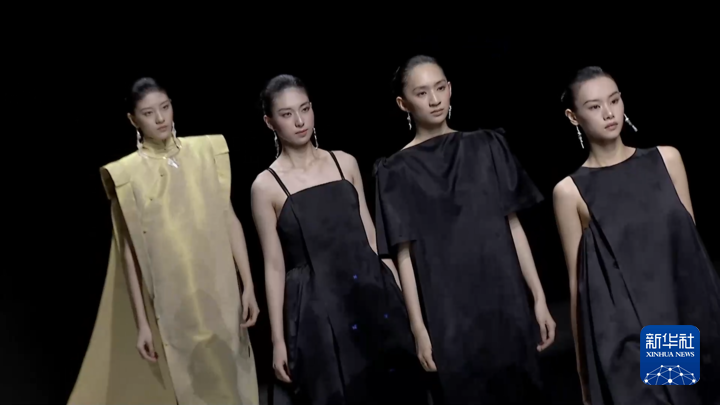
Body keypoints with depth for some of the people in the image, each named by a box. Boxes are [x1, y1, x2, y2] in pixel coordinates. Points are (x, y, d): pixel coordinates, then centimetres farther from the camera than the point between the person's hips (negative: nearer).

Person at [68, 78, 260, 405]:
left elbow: (230, 220, 3)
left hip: (220, 293, 2)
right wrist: (142, 323, -5)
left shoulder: (205, 151, 2)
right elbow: (130, 252, -4)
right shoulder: (127, 173, -5)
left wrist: (248, 285, -1)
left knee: (231, 379, 10)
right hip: (171, 305, -2)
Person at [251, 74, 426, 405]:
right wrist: (278, 339, -3)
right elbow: (275, 267, -2)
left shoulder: (345, 163, 6)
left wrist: (395, 290, 9)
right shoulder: (266, 186, -4)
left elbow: (370, 235, 10)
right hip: (317, 308, -3)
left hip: (372, 294, 3)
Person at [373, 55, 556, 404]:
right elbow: (404, 254, -3)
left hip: (505, 301, 2)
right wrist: (419, 329, -7)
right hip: (447, 313, -2)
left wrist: (539, 298, 3)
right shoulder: (397, 171, -1)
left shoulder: (486, 147, 6)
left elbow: (513, 226, 6)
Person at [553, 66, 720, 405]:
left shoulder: (666, 159, 4)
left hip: (688, 321, 3)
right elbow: (577, 282, -1)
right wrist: (583, 369, 1)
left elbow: (692, 242, 10)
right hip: (624, 338, -3)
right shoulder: (570, 191, -3)